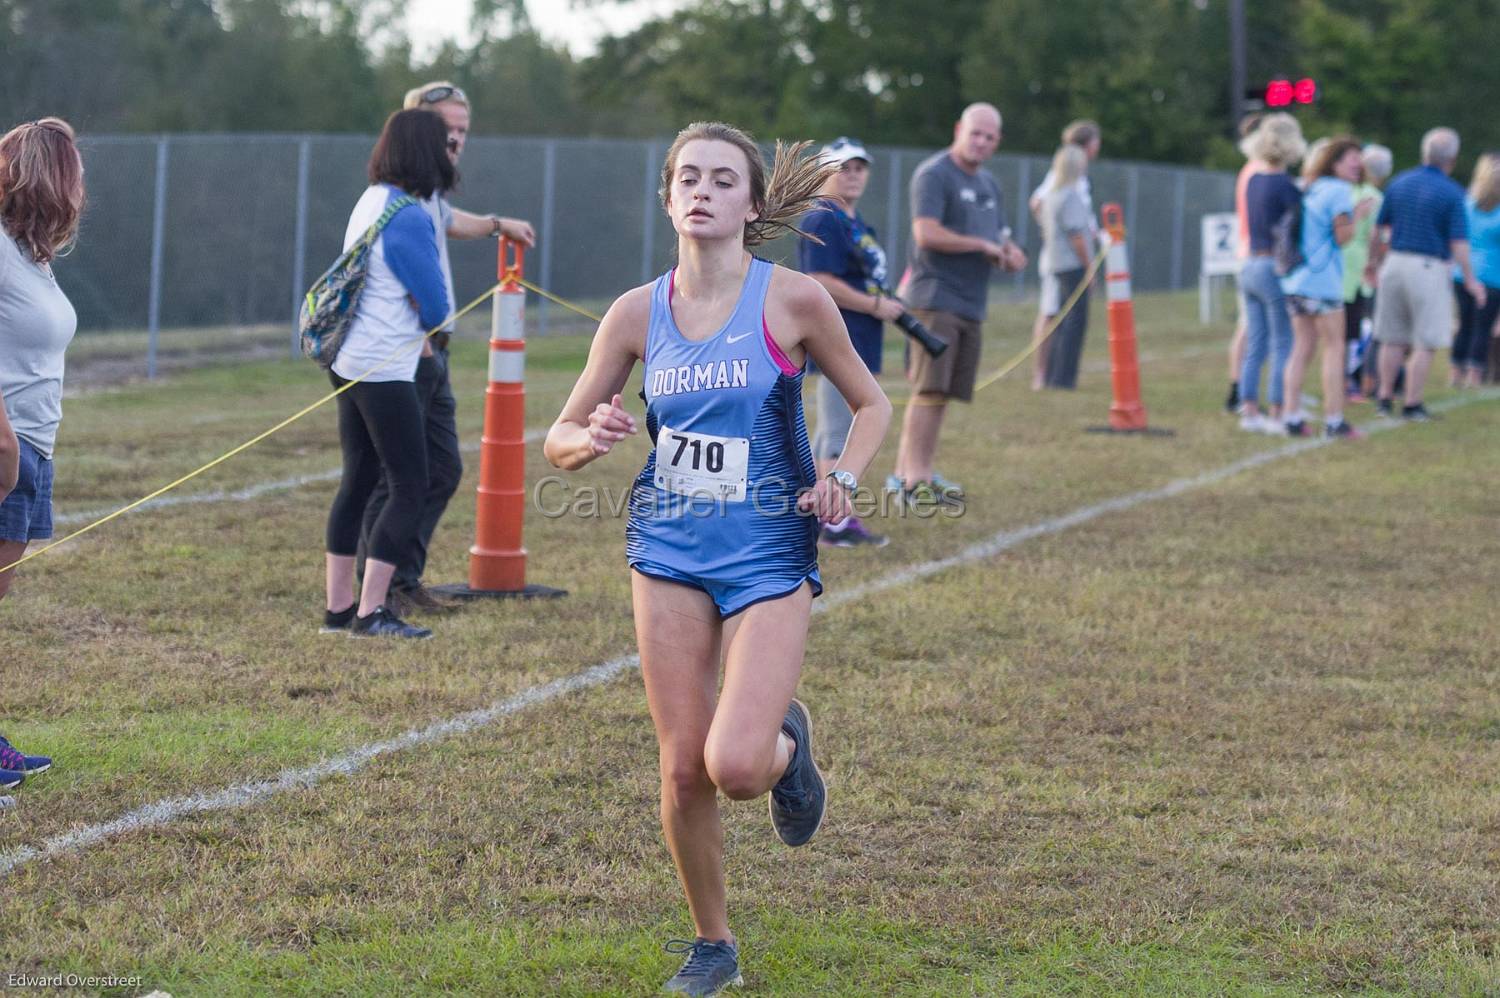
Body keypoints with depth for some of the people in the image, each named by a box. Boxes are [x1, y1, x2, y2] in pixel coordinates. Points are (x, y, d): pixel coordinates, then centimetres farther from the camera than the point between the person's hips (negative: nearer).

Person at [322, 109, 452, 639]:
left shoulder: (370, 201, 11)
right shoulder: (408, 217, -18)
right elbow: (436, 307, -14)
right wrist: (424, 319, 8)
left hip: (350, 363, 9)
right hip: (384, 371, -9)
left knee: (358, 480, 13)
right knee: (409, 486, -4)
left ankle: (339, 606, 16)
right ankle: (370, 612, -6)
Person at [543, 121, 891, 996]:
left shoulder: (794, 300, -6)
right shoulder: (639, 313, 1)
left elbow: (872, 404, 7)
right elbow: (560, 440, 7)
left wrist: (843, 479, -11)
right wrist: (593, 437, -16)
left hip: (769, 556, -3)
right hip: (671, 554, 3)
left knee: (736, 765, -17)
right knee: (683, 768, 0)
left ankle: (787, 742, 21)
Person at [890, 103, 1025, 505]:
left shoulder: (988, 183, 20)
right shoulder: (934, 175, -8)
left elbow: (1000, 238, 27)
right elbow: (926, 234, -20)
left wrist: (1010, 254, 3)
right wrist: (982, 245, -12)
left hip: (971, 304, 9)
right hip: (936, 299, -8)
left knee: (943, 393, 7)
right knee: (930, 390, -14)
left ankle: (907, 471, 12)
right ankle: (915, 479, -15)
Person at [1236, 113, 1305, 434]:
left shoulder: (1253, 181, 9)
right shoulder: (1284, 185, -14)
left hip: (1251, 267, 8)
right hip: (1276, 269, -8)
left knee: (1255, 346, 11)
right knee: (1282, 346, -1)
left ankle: (1249, 411, 12)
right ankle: (1277, 415, -1)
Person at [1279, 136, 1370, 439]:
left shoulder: (1310, 190, 17)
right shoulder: (1339, 191, -8)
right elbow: (1342, 236, -13)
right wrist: (1358, 215, 1)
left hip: (1295, 278, 8)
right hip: (1322, 280, -8)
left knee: (1302, 348, 9)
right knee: (1334, 348, -1)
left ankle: (1292, 417, 4)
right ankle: (1334, 421, -2)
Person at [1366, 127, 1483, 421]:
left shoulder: (1399, 183, 5)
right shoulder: (1451, 193, -9)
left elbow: (1379, 229, 11)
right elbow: (1458, 242, -13)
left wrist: (1373, 261, 25)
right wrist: (1469, 280, -5)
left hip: (1395, 262, 5)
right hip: (1429, 267, -5)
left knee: (1393, 339, 14)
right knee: (1425, 344, 3)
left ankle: (1385, 399, 19)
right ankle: (1412, 405, 3)